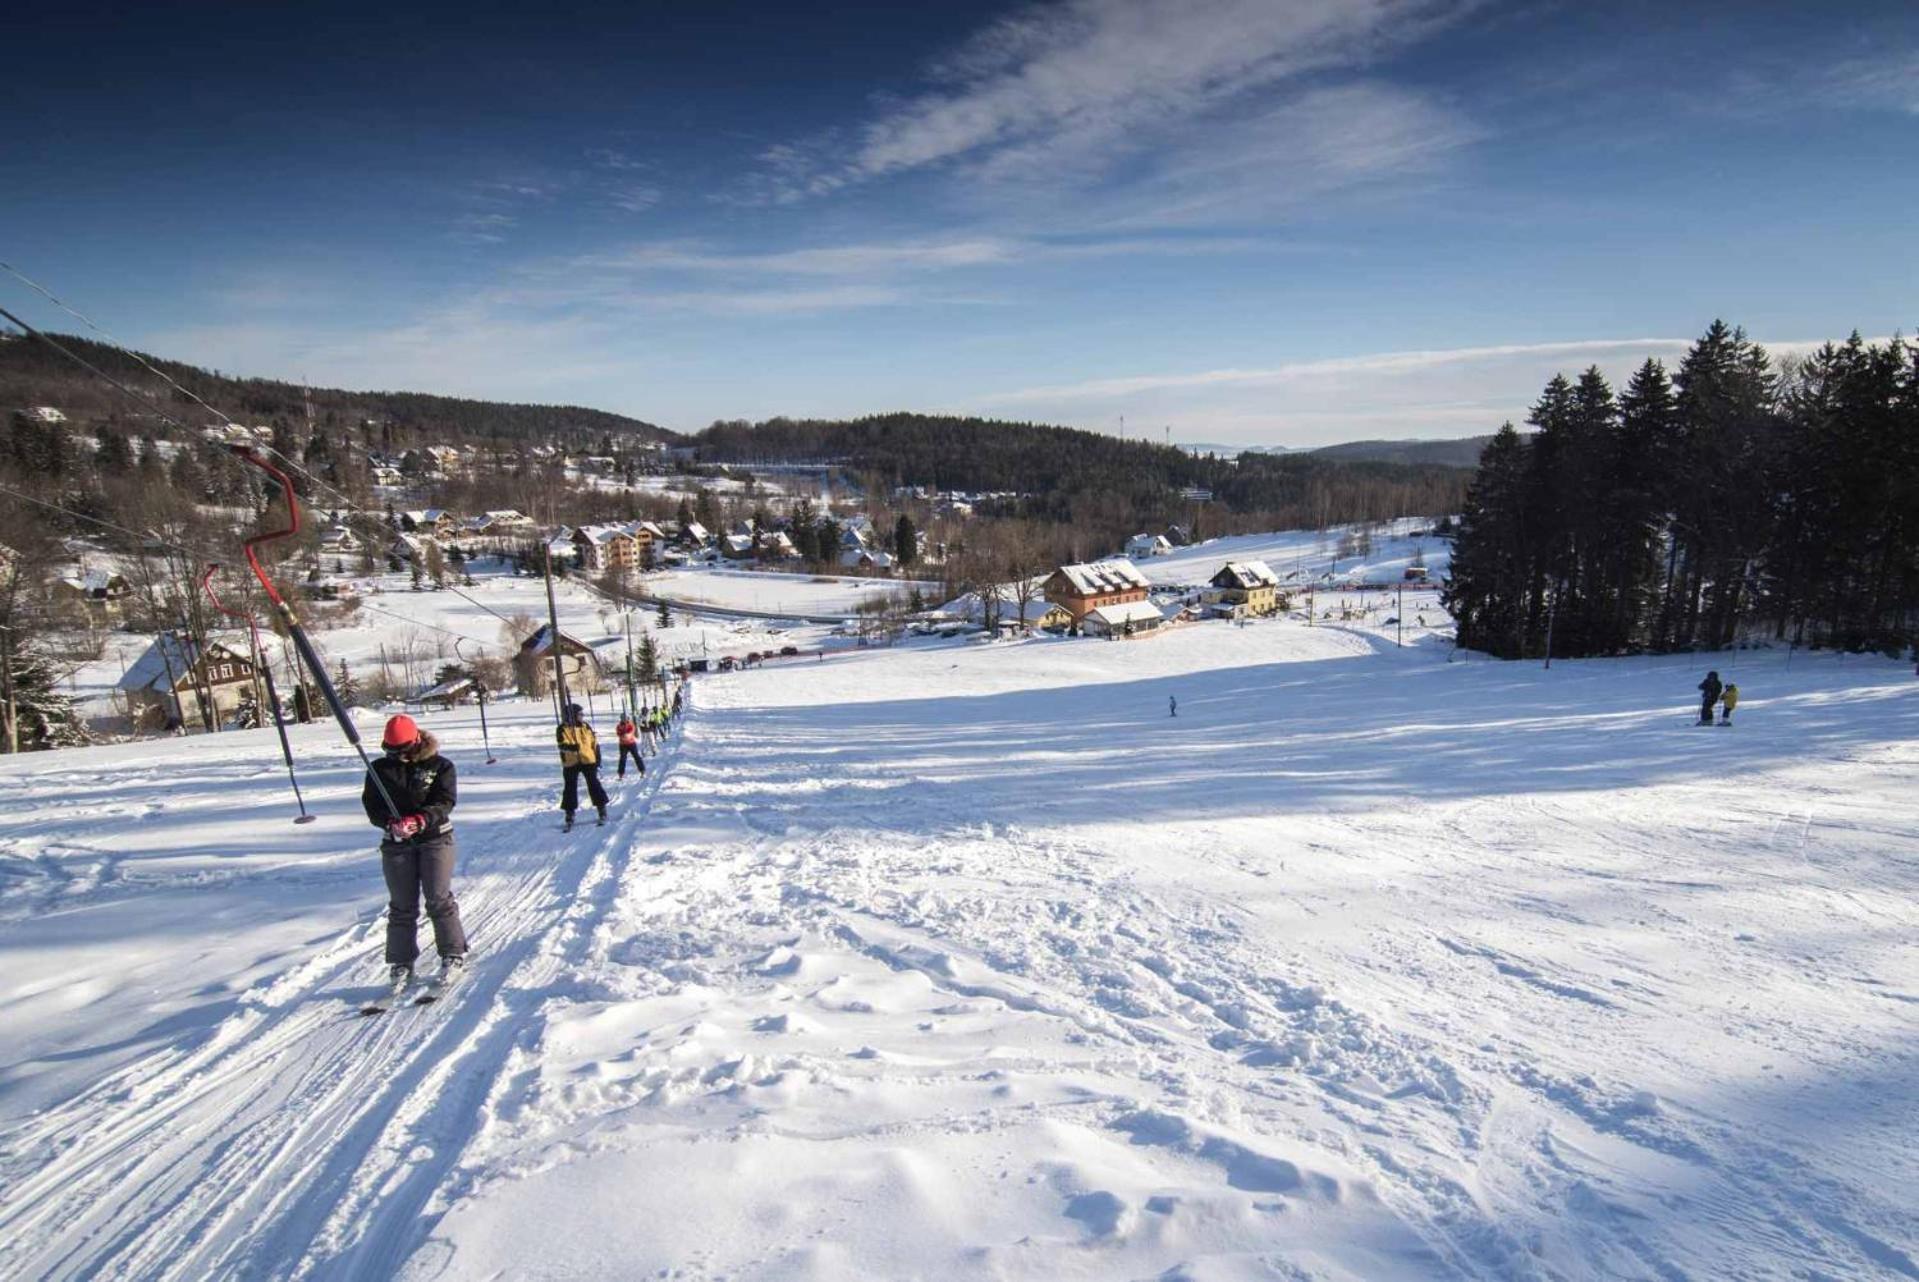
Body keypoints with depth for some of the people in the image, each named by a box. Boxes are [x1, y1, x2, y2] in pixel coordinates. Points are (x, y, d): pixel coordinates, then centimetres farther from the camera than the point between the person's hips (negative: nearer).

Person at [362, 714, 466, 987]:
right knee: (401, 905, 7)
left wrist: (419, 820, -28)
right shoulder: (379, 770, 5)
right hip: (396, 843, 3)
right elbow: (372, 805, -2)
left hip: (435, 837, -2)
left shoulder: (440, 766, -2)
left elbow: (444, 802, -11)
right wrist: (391, 822, -23)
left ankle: (453, 954, 8)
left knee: (439, 899, -4)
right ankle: (401, 962, 16)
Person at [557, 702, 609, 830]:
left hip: (588, 761, 2)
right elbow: (562, 745, -15)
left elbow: (595, 744, 9)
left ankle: (602, 811, 13)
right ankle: (569, 817, 11)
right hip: (571, 763, -2)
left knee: (594, 785, 2)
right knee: (570, 788, 2)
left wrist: (598, 761, 5)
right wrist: (571, 747, -36)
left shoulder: (586, 727, 6)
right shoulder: (563, 729, -4)